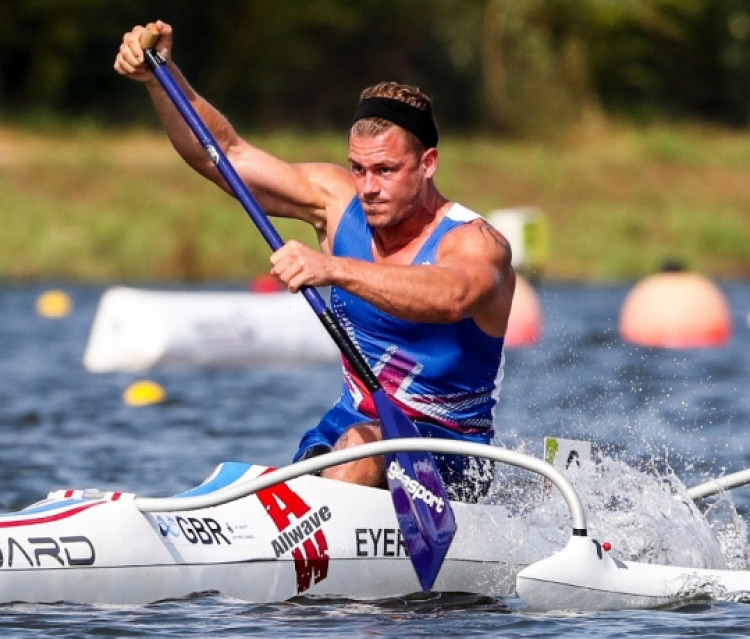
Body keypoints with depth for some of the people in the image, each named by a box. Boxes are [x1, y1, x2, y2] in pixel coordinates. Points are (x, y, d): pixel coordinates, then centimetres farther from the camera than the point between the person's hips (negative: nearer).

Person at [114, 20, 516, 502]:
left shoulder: (477, 244, -19)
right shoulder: (340, 201, -1)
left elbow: (451, 297, -44)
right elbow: (224, 155, 2)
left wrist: (333, 269, -57)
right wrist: (161, 78, -14)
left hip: (451, 464, -6)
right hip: (344, 434, 6)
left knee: (364, 445, -37)